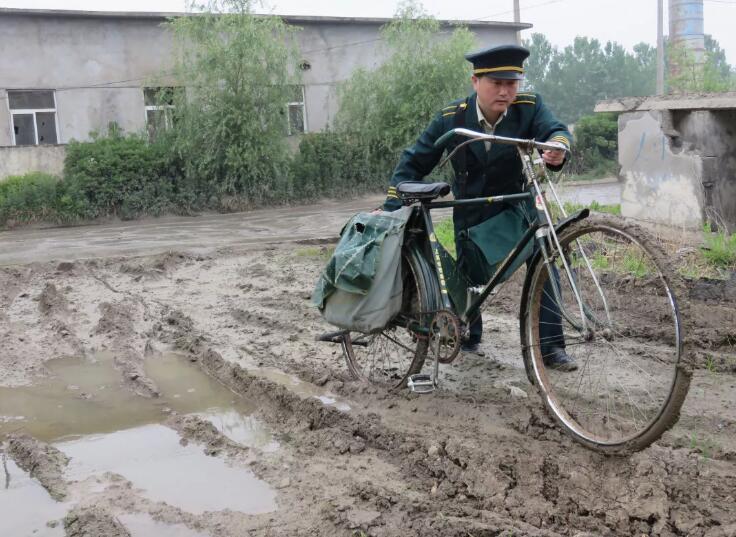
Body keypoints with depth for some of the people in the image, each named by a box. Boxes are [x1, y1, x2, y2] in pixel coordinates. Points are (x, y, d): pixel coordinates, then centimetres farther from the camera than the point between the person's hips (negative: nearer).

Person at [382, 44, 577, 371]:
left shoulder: (529, 107, -15)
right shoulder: (452, 118, -14)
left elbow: (555, 129, -32)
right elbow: (414, 162, -8)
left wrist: (558, 147, -57)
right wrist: (390, 207, -15)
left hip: (518, 204, -1)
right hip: (472, 214, 1)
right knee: (469, 277, 10)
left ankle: (551, 347, -9)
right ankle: (467, 339, 35)